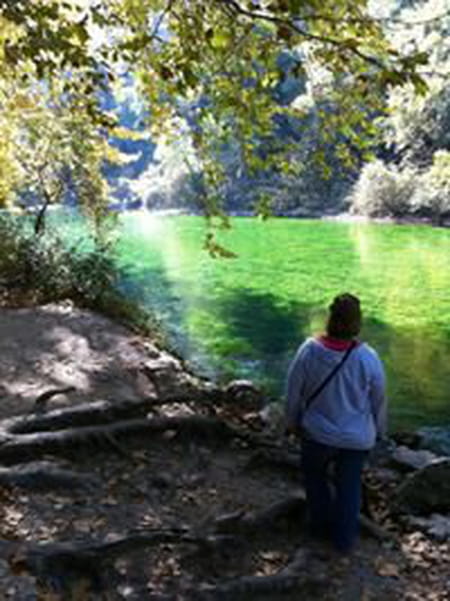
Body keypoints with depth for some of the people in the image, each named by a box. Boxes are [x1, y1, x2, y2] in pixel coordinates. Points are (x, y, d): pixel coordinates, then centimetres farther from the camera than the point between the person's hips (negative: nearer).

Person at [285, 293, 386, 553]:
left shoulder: (309, 351, -23)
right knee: (350, 487, 22)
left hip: (317, 433, 0)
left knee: (315, 476, 28)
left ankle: (320, 524, 44)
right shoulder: (368, 358, -22)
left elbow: (294, 392, -10)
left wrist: (293, 421, 9)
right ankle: (345, 540, 37)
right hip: (357, 437, 0)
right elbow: (379, 399, -8)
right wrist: (378, 429, 12)